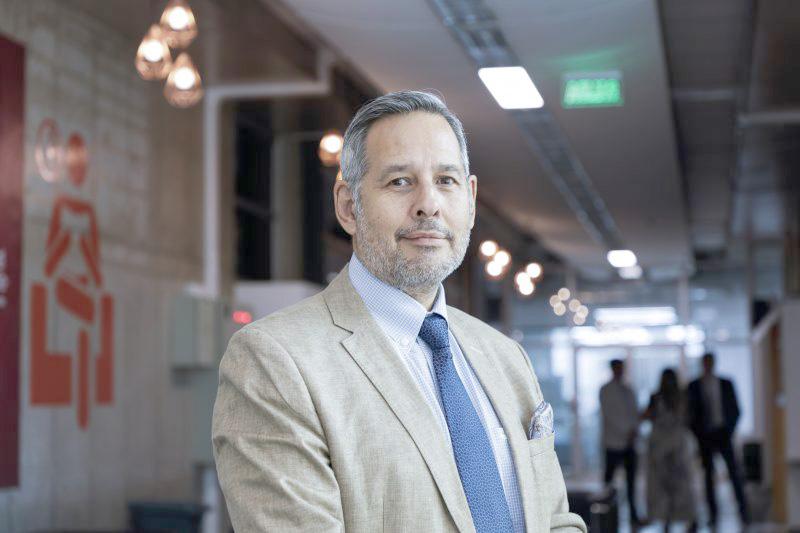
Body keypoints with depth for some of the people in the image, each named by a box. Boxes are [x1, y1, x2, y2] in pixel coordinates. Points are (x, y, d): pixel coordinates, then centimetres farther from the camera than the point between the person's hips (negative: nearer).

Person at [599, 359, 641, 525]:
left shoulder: (629, 391, 15)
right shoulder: (606, 390, -2)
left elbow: (635, 412, 13)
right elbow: (609, 415, -9)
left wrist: (634, 431, -6)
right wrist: (627, 432, -13)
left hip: (630, 442, 5)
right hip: (614, 441, -5)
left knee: (631, 480, 4)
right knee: (609, 479, -3)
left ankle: (633, 514, 7)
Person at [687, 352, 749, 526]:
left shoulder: (726, 384, 7)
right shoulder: (694, 386, 4)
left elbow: (735, 409, 9)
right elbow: (690, 412, 5)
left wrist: (730, 430, -1)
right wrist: (697, 433, -3)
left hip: (723, 433, 0)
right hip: (704, 436, 0)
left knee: (733, 472, -10)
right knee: (709, 475, 1)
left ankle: (743, 511, -8)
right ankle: (713, 514, 4)